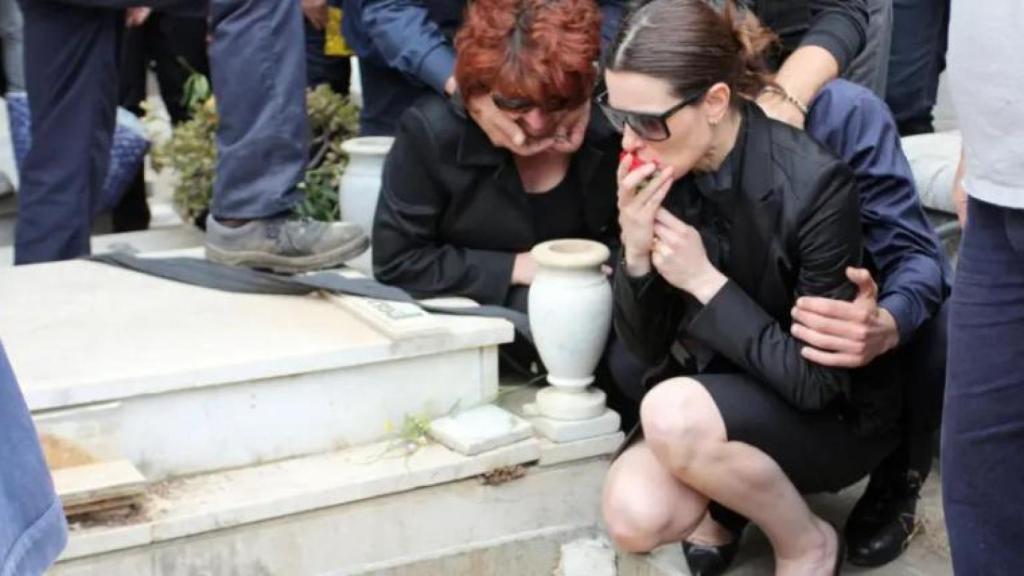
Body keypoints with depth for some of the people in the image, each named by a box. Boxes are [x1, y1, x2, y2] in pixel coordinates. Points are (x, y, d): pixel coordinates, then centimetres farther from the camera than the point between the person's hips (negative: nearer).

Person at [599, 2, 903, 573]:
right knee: (635, 518, -22)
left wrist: (706, 281, -26)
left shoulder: (814, 184, -27)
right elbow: (647, 346, -4)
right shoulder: (661, 174, -11)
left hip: (834, 415, -4)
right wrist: (636, 256, -23)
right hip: (716, 391, 4)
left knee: (675, 415, -32)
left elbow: (815, 381, -22)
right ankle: (726, 484, 11)